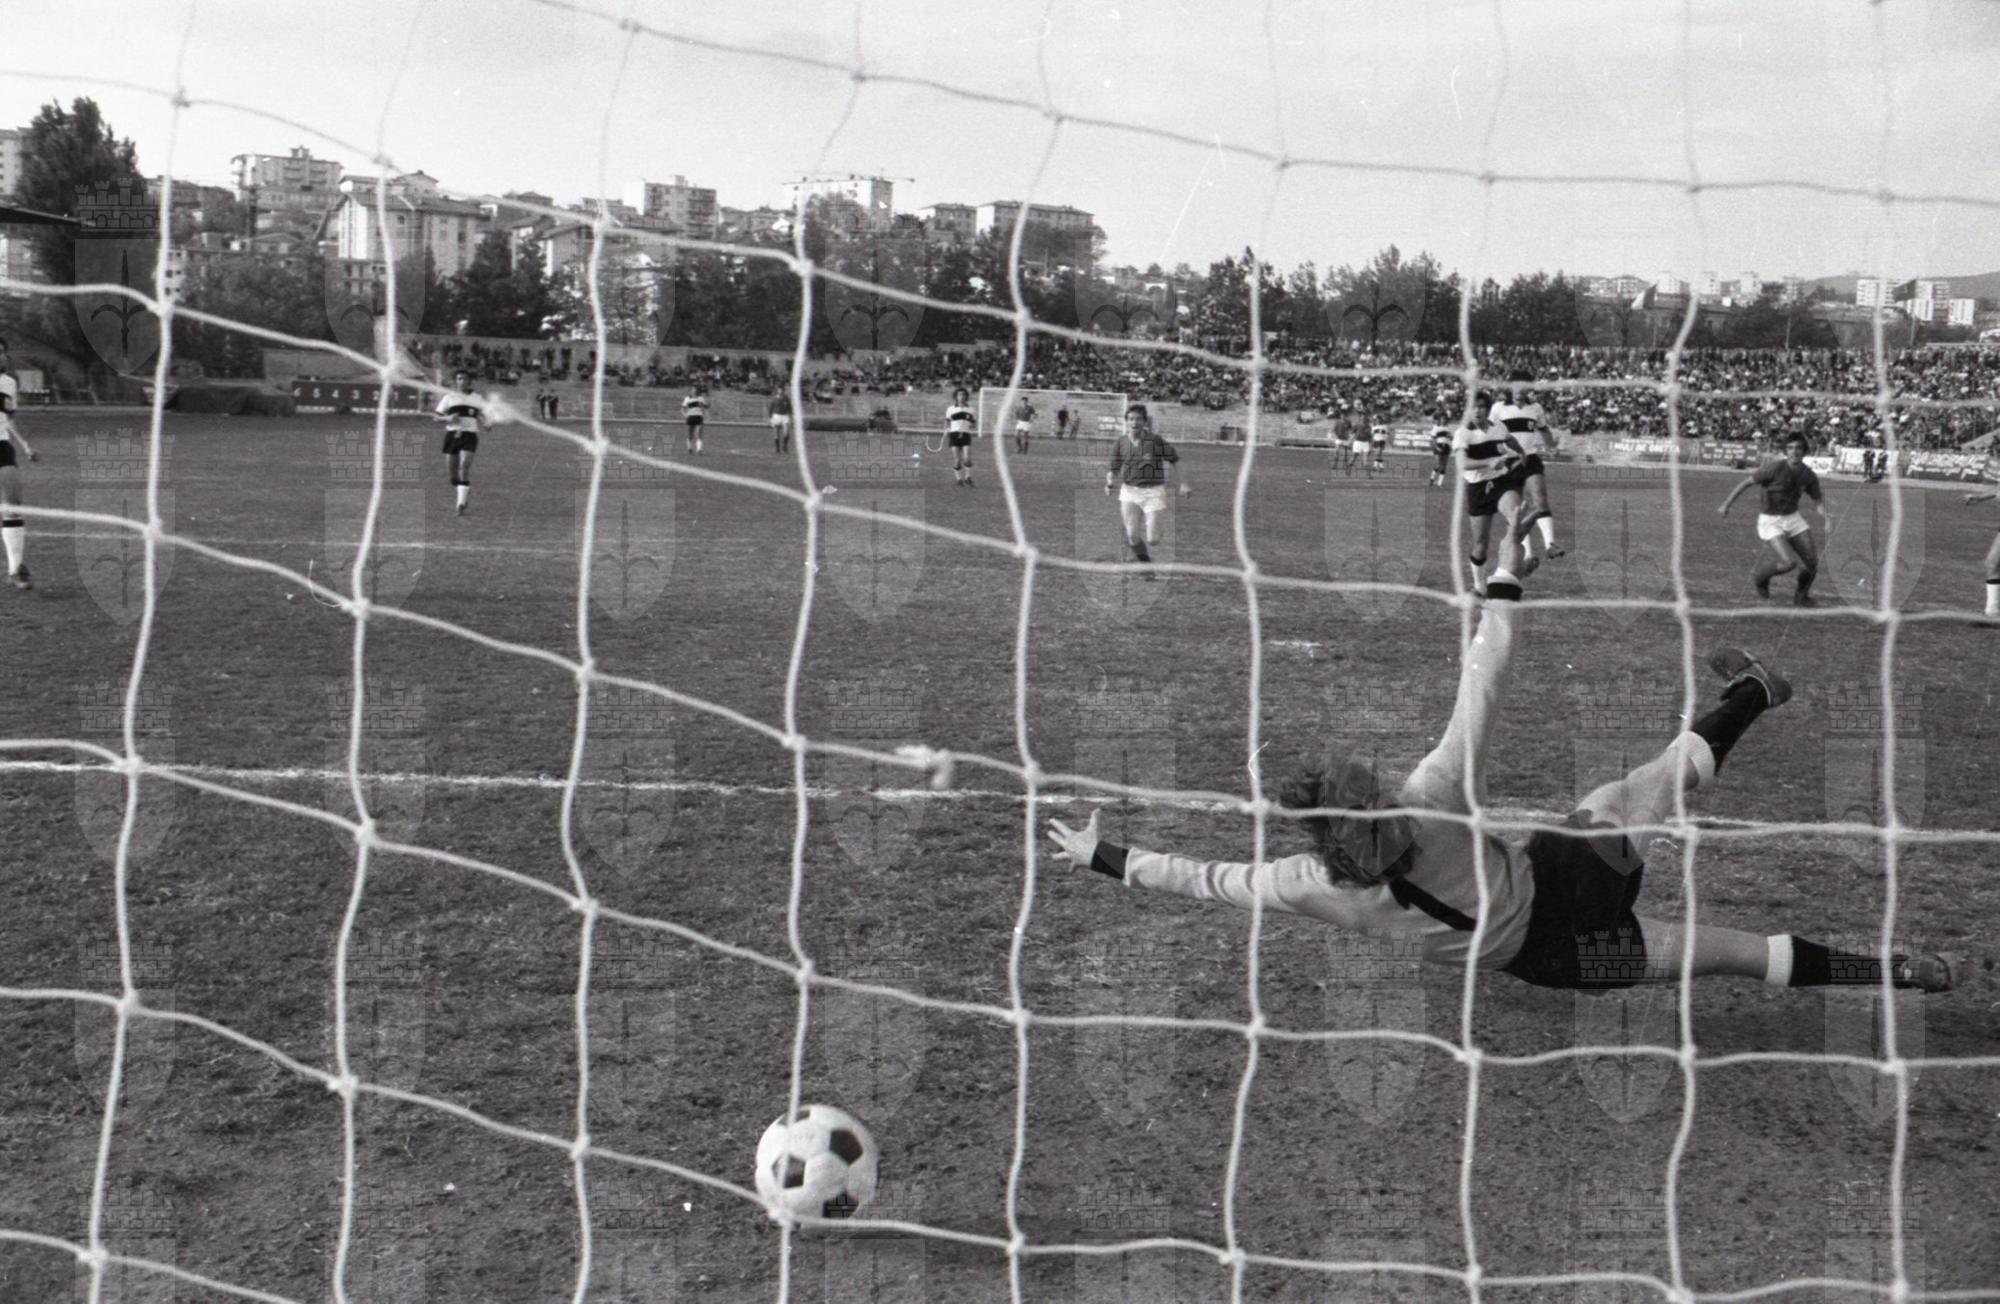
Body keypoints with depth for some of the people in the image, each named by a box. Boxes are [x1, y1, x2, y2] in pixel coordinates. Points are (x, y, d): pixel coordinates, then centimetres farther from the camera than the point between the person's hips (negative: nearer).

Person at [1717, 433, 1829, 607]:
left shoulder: (1809, 476, -6)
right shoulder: (1775, 468, -21)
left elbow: (1817, 499, 10)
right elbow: (1746, 481, -16)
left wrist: (1824, 518, -8)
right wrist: (1726, 504, -20)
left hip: (1792, 518, 5)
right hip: (1770, 521, -5)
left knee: (1811, 560, 0)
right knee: (1789, 563, -19)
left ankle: (1801, 596, 28)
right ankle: (1760, 575, 15)